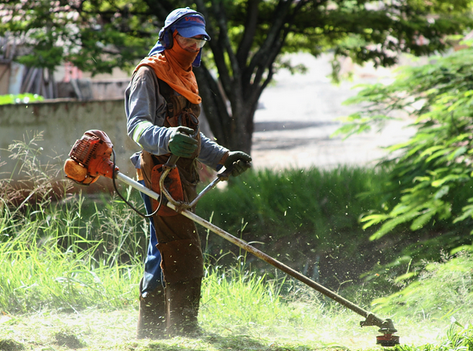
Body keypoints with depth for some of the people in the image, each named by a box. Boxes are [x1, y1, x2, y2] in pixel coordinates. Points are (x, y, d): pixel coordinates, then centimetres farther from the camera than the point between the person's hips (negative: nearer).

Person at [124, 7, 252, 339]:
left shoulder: (186, 78, 25)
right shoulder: (149, 74, -5)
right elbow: (137, 125, -18)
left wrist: (223, 157, 22)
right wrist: (168, 138, -37)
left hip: (183, 175, 10)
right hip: (161, 171, -10)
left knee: (162, 255, 13)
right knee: (184, 260, -15)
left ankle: (150, 331, 20)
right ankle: (183, 330, -16)